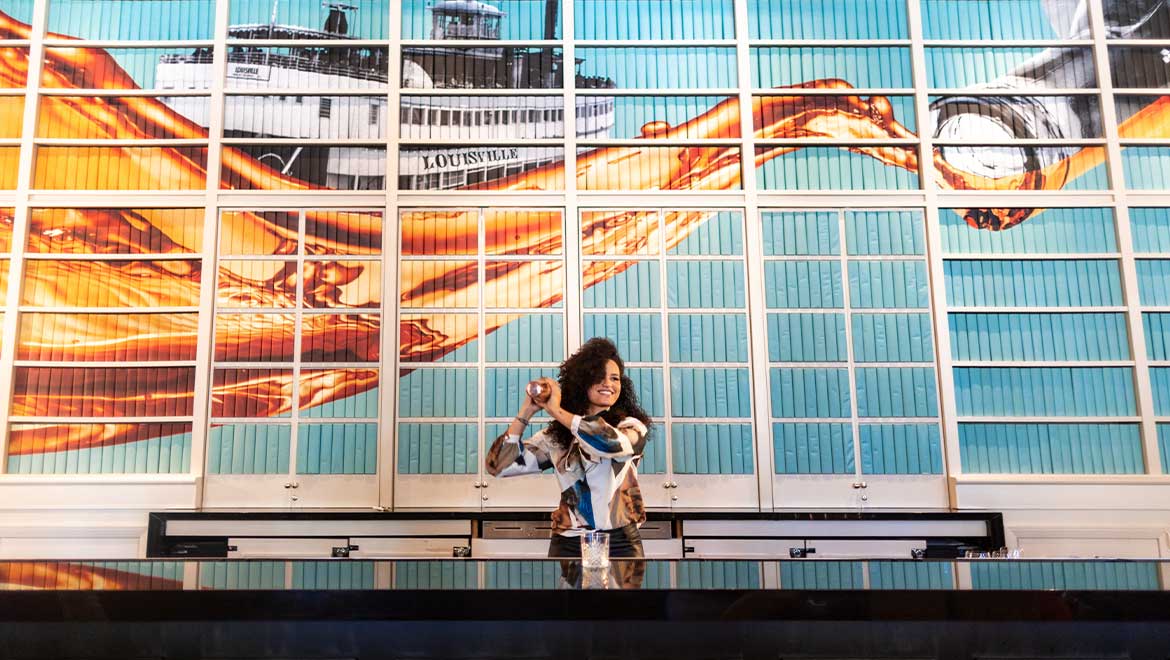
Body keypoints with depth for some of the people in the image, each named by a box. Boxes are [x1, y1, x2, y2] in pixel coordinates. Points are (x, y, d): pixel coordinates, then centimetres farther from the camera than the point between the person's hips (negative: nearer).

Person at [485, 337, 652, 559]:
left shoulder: (632, 426, 0)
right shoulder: (556, 435, 6)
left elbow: (613, 443, -24)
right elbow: (500, 466, 0)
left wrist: (556, 410, -14)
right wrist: (526, 412, -6)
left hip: (620, 543, -1)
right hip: (568, 545, 1)